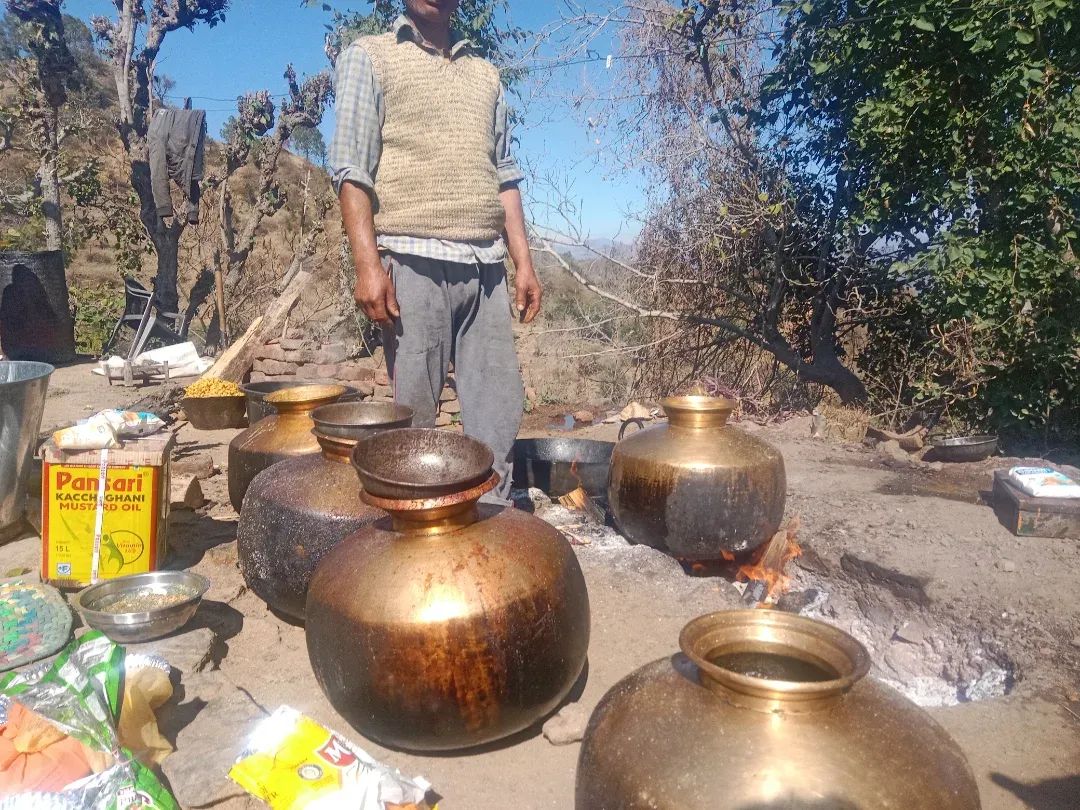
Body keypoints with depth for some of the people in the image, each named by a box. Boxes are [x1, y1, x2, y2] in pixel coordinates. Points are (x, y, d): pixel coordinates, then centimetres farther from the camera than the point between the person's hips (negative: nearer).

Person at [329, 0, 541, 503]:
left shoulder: (485, 73, 22)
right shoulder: (369, 57, 8)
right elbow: (352, 170, -2)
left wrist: (523, 263, 10)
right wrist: (368, 263, -14)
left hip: (486, 265, 5)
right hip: (414, 260, -4)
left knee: (498, 410, 3)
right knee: (415, 413, -2)